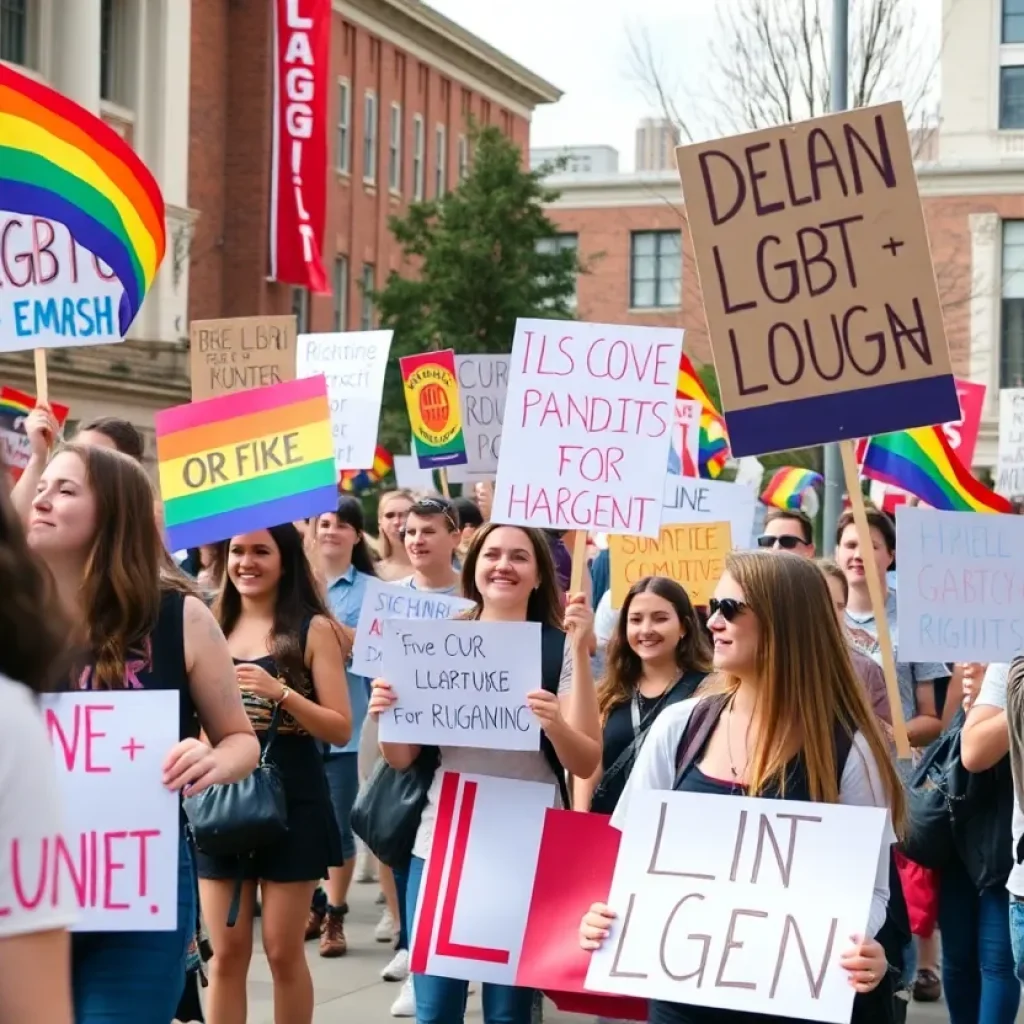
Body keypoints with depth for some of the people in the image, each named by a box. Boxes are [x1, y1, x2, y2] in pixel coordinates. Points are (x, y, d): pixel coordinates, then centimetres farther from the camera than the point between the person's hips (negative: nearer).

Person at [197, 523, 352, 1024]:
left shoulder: (312, 629, -3)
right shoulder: (211, 626, 7)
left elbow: (340, 729, -8)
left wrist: (281, 692, -20)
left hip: (291, 803, -3)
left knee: (284, 950, 3)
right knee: (227, 952, 5)